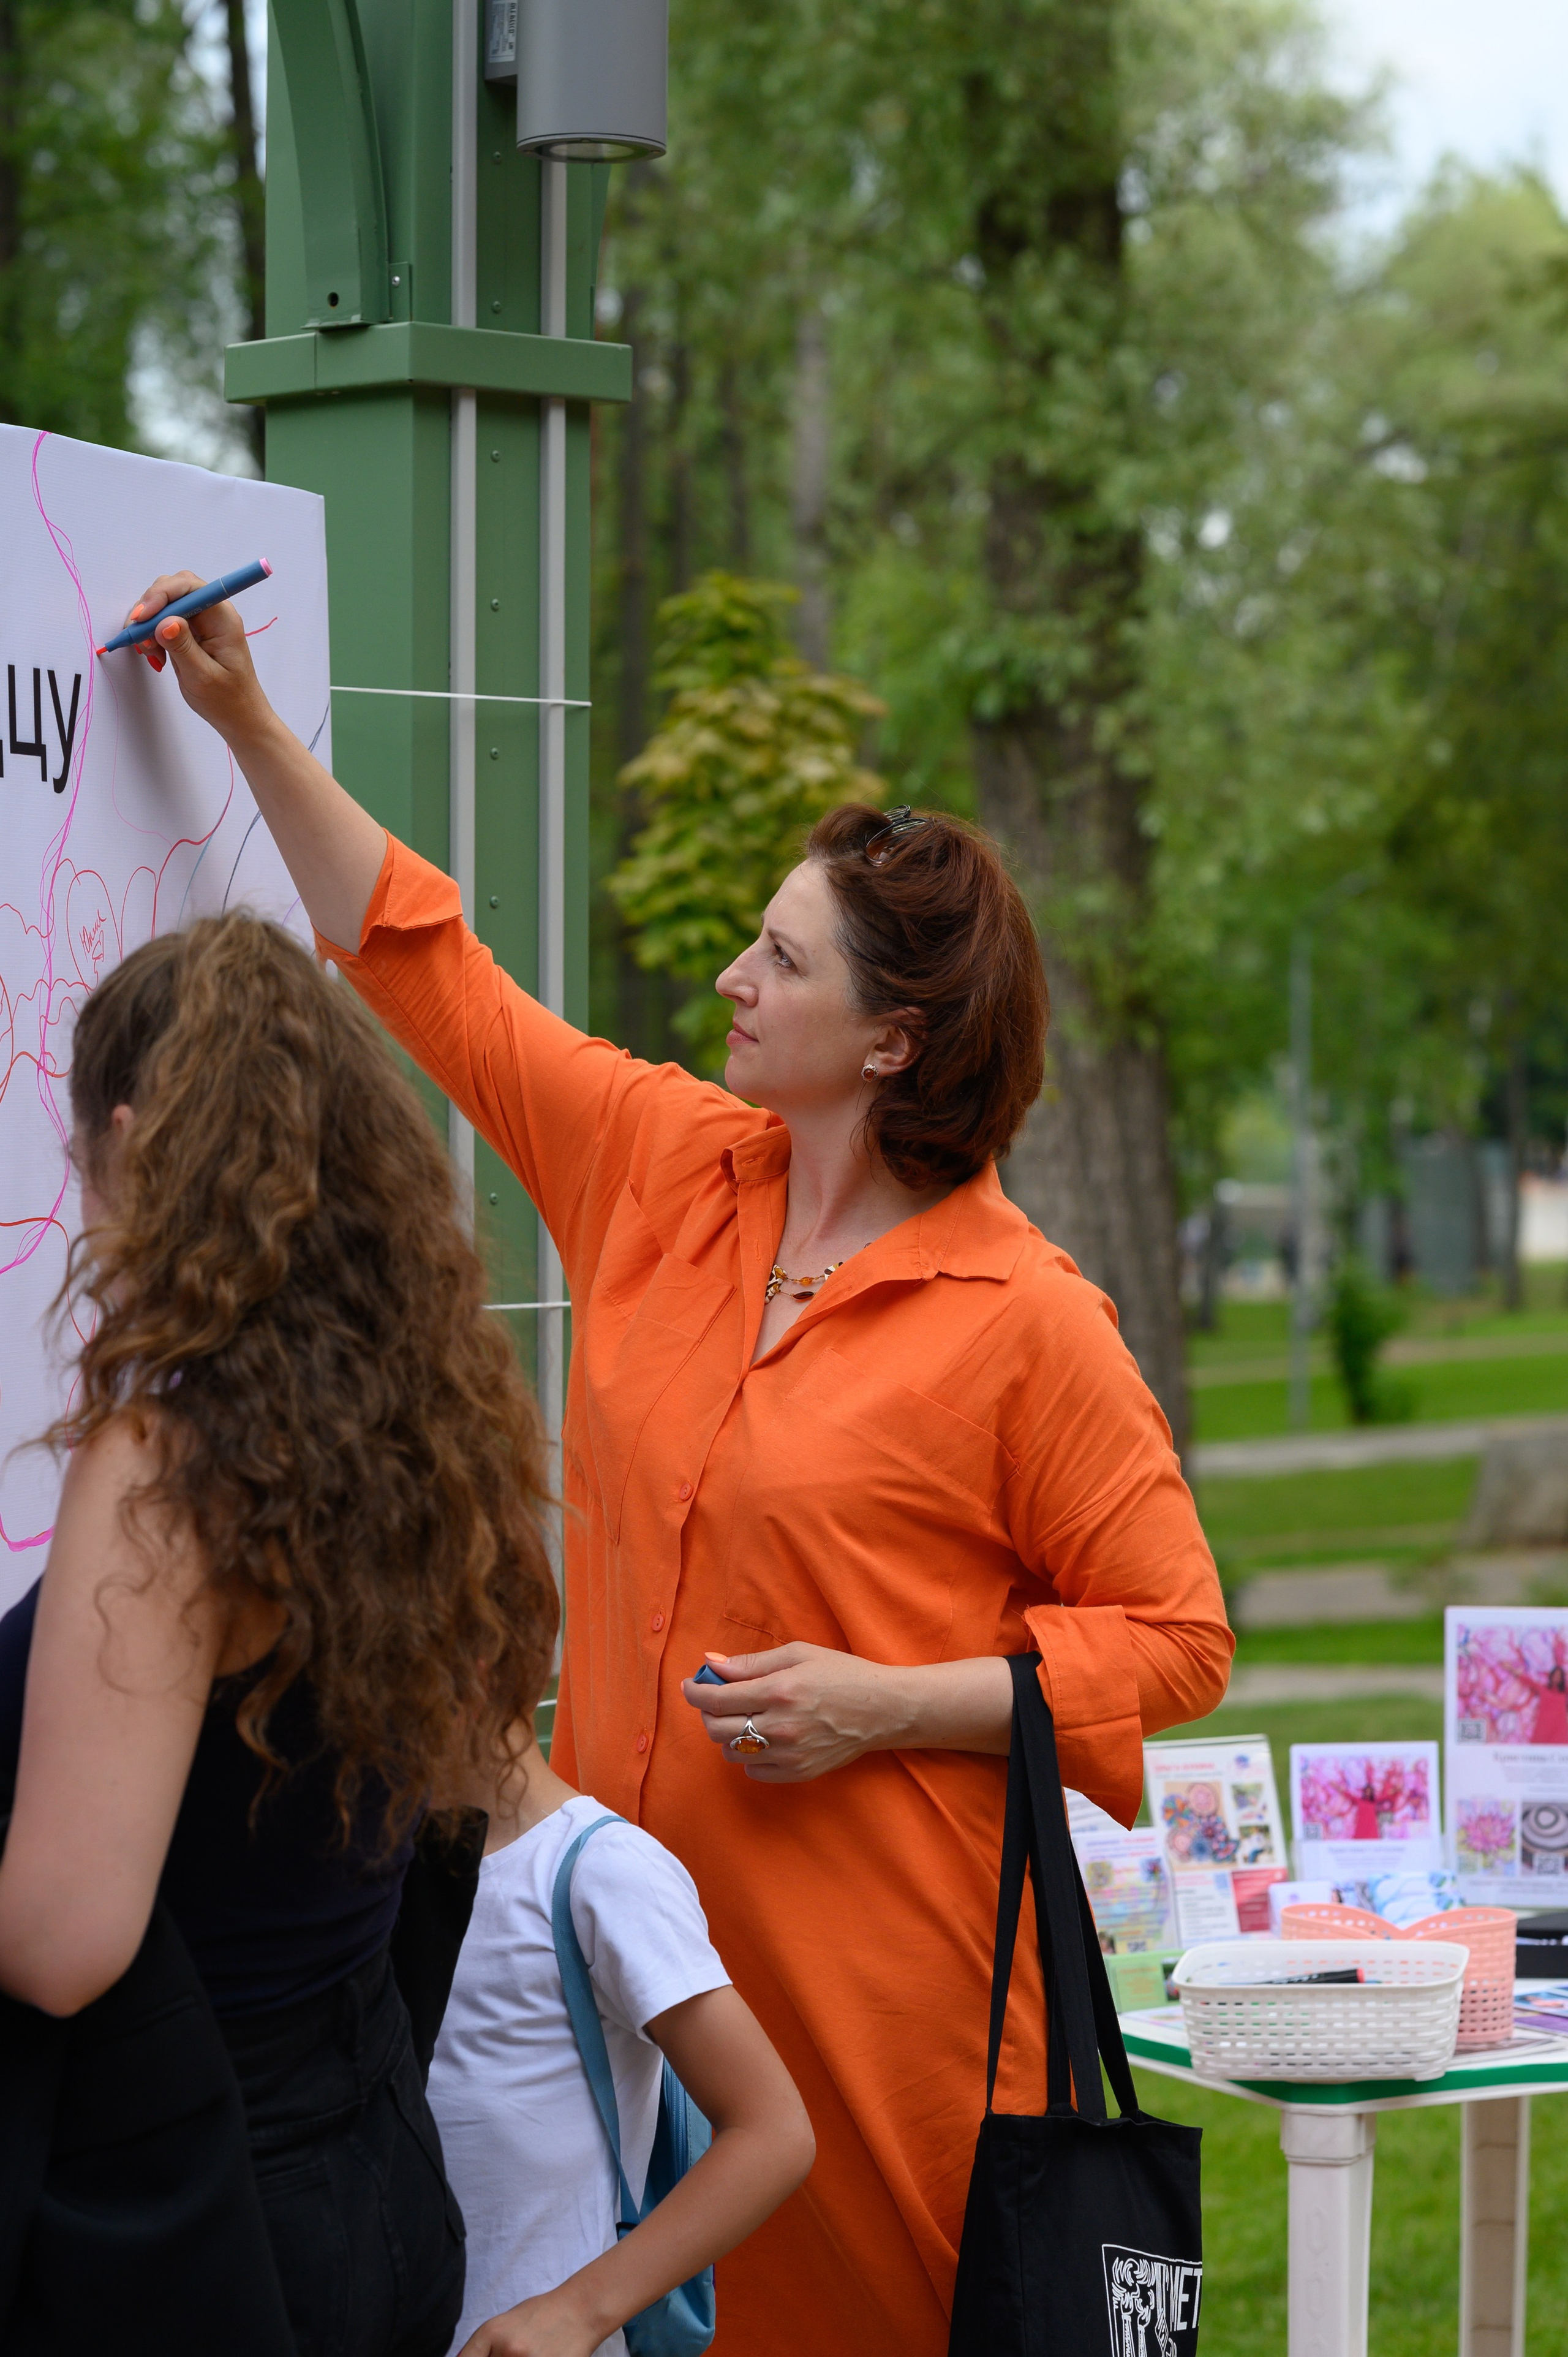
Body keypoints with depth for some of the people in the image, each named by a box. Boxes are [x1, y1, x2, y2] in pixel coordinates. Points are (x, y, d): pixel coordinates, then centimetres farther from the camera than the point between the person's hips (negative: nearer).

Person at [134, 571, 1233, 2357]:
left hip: (870, 1966, -5)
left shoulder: (1022, 1321, -10)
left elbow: (1173, 1639, -7)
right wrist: (247, 721, 16)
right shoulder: (666, 1164, 7)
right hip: (637, 1917, 6)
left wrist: (887, 1704, -15)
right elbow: (434, 977, 17)